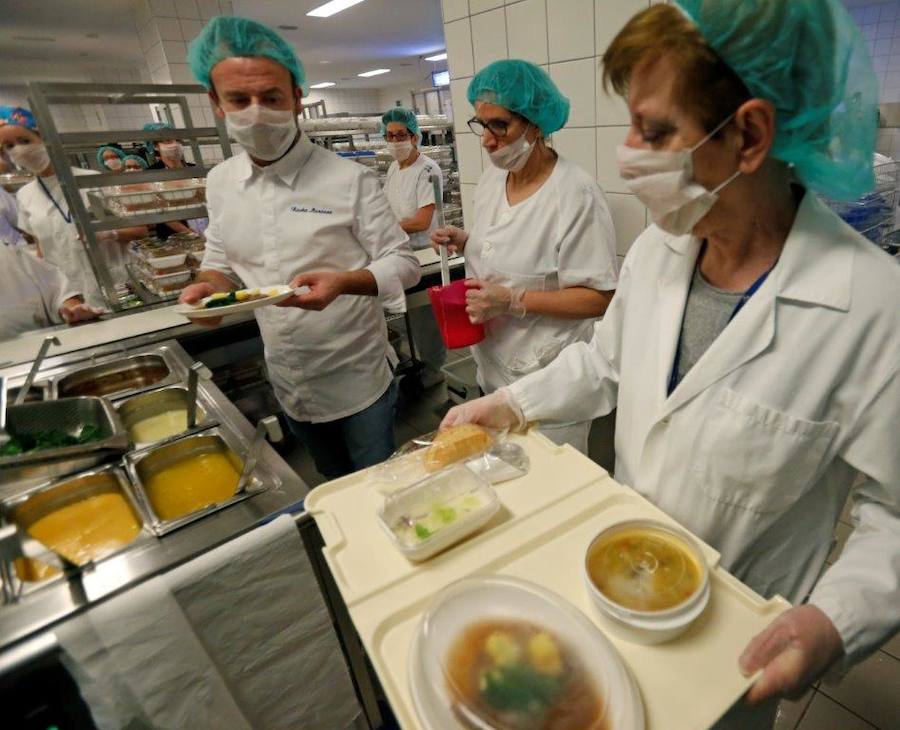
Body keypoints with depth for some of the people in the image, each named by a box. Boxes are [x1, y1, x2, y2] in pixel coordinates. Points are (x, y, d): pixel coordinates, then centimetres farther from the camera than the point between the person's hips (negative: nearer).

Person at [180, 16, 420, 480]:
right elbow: (221, 260, 12)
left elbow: (403, 264, -13)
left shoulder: (349, 180, -15)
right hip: (289, 384, 5)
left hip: (358, 378, -4)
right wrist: (211, 284, -11)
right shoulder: (220, 183, 1)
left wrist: (343, 281, -31)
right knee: (336, 487, 26)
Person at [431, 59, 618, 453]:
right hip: (494, 366, 7)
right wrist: (466, 241, -1)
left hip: (550, 380, -7)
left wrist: (513, 301, -25)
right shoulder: (491, 178, 4)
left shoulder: (575, 193, -19)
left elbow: (599, 297, -20)